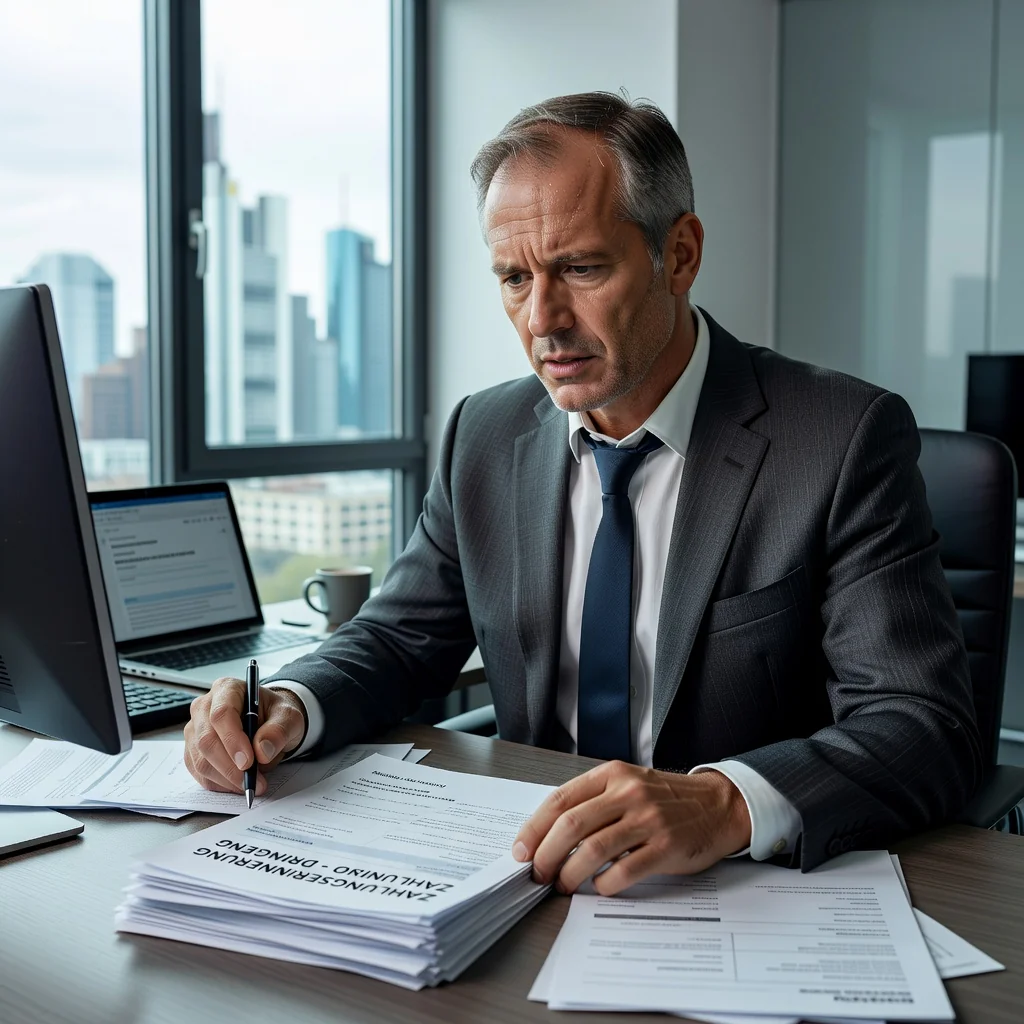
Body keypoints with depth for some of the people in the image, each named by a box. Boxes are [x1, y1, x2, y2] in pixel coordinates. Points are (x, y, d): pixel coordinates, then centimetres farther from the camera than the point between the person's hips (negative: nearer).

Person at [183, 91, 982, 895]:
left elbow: (929, 725, -19)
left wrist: (728, 804, -39)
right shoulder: (486, 436, 4)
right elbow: (399, 639, 11)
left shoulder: (845, 441, -12)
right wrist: (288, 708, -12)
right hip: (539, 876, 4)